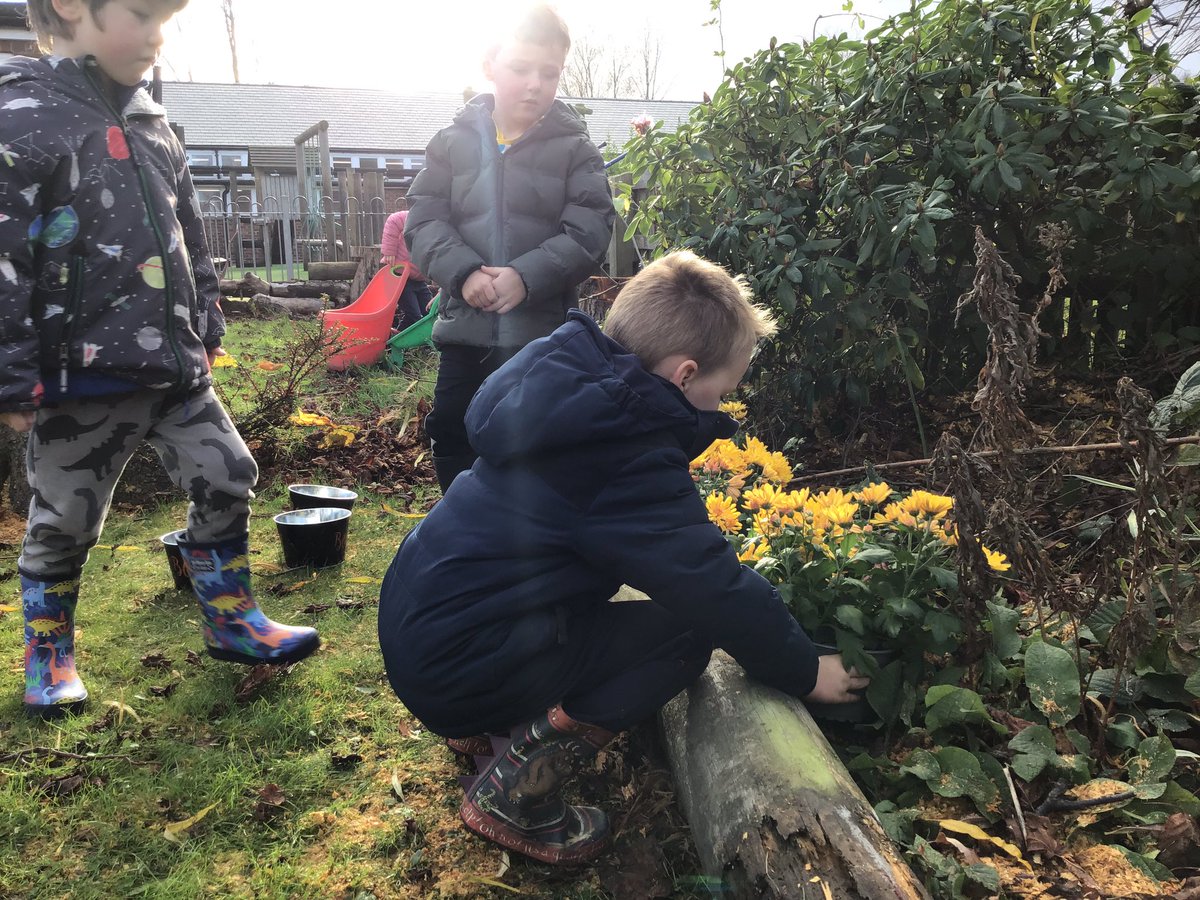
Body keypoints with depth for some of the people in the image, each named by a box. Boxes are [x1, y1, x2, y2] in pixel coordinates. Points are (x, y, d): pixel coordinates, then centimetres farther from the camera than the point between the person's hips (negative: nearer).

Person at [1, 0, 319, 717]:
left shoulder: (152, 123, 11)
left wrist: (206, 330, 18)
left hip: (174, 367, 7)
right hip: (82, 380, -6)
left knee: (227, 479, 10)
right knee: (65, 521, 9)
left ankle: (233, 622, 28)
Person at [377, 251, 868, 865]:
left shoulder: (567, 387, 5)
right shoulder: (630, 463, -21)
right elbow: (718, 592, -18)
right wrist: (805, 671, -2)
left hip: (413, 618, 9)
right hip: (456, 669, -9)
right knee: (684, 635, -7)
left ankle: (482, 726, 22)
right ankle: (515, 791, -4)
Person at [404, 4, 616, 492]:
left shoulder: (575, 149, 1)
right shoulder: (453, 141, 6)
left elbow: (589, 231, -9)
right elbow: (423, 220, 0)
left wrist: (527, 277, -22)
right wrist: (463, 272, -18)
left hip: (545, 336, -2)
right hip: (465, 331, 2)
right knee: (454, 450, 13)